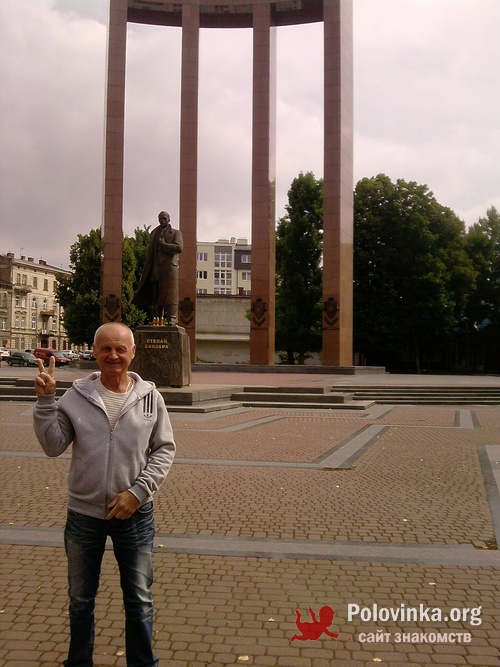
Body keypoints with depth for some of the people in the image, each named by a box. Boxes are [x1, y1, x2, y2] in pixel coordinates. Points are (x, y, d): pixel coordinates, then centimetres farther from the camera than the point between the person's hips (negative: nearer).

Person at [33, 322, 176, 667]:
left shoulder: (150, 397, -6)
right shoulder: (76, 396, -6)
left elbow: (165, 449, -2)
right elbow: (53, 446, -8)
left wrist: (138, 492, -11)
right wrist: (46, 401, -18)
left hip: (135, 515, 0)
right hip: (83, 514, 1)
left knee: (140, 599, 15)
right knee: (80, 599, 19)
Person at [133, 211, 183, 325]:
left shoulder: (176, 233, 8)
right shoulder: (154, 233, 21)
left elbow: (179, 248, -10)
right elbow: (150, 253, 20)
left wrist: (163, 245, -6)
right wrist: (147, 271, 13)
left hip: (170, 268, -5)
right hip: (156, 270, 5)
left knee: (170, 294, -11)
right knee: (156, 296, 3)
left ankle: (172, 320, -13)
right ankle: (157, 320, 7)